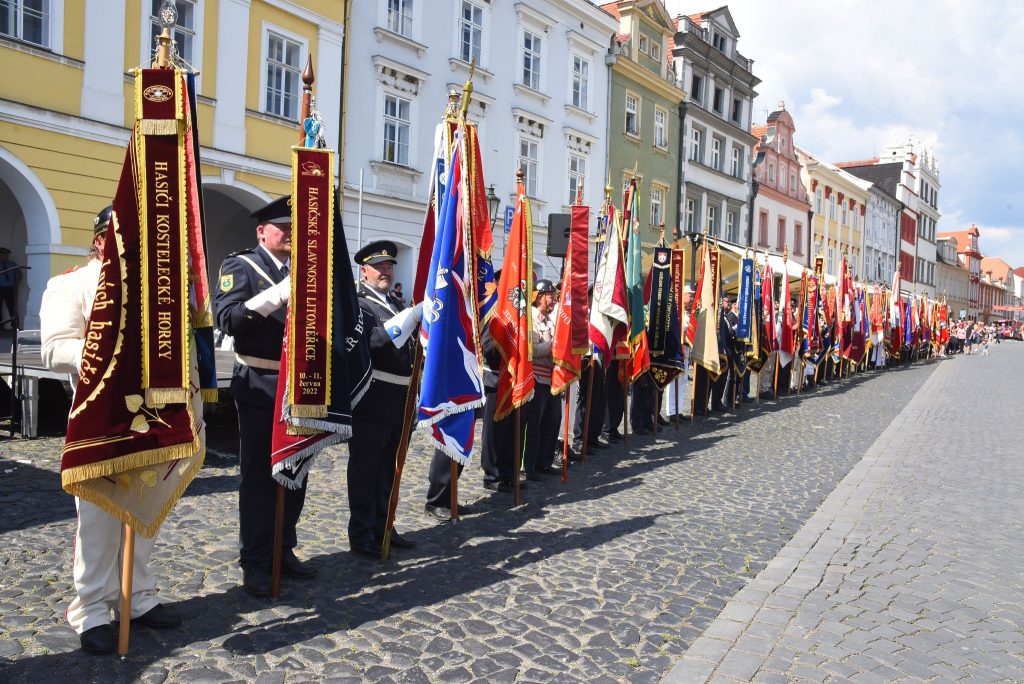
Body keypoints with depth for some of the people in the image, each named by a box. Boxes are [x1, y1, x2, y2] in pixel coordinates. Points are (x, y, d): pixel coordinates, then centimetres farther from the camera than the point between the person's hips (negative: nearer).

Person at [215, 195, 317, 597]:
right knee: (257, 474, 3)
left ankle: (284, 551, 27)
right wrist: (278, 294, -25)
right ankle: (254, 563, 14)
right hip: (259, 386, -5)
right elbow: (228, 319, -18)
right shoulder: (240, 266, -2)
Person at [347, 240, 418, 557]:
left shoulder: (394, 303, 19)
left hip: (399, 398, 8)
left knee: (388, 468, 16)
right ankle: (361, 536, 12)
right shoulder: (357, 303, -6)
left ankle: (382, 528, 28)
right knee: (365, 468, 1)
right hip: (372, 397, -8)